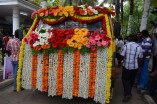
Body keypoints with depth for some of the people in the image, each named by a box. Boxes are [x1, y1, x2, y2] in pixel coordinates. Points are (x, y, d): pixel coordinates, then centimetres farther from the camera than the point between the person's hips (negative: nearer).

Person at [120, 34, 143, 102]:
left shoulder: (126, 45, -11)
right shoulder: (139, 47, -1)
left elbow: (122, 56, -11)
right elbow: (140, 58, 3)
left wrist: (124, 60, 10)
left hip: (126, 66, -3)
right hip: (135, 66, 3)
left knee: (125, 79, 6)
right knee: (131, 80, 17)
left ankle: (128, 94, -6)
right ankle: (128, 92, 31)